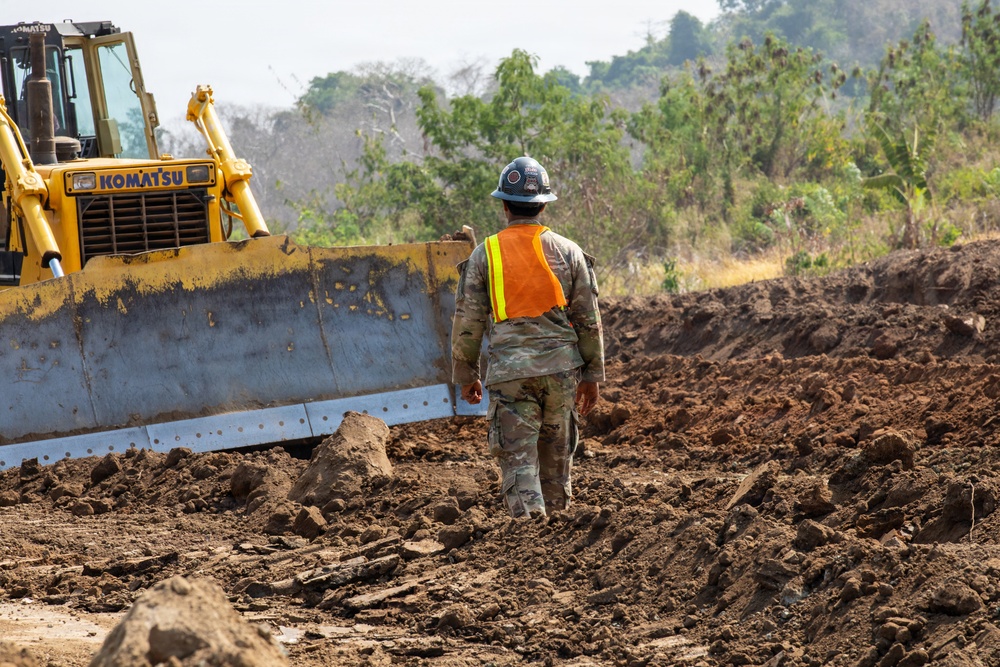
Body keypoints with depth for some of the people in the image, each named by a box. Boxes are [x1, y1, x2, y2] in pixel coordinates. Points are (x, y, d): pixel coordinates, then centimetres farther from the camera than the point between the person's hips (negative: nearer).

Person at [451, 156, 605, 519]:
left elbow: (467, 322, 2)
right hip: (561, 367, 2)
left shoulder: (484, 254, -1)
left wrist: (465, 374, 13)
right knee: (556, 454, 15)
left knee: (518, 459, -3)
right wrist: (592, 374, 13)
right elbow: (588, 320, 5)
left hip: (509, 370, -2)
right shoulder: (568, 252, 3)